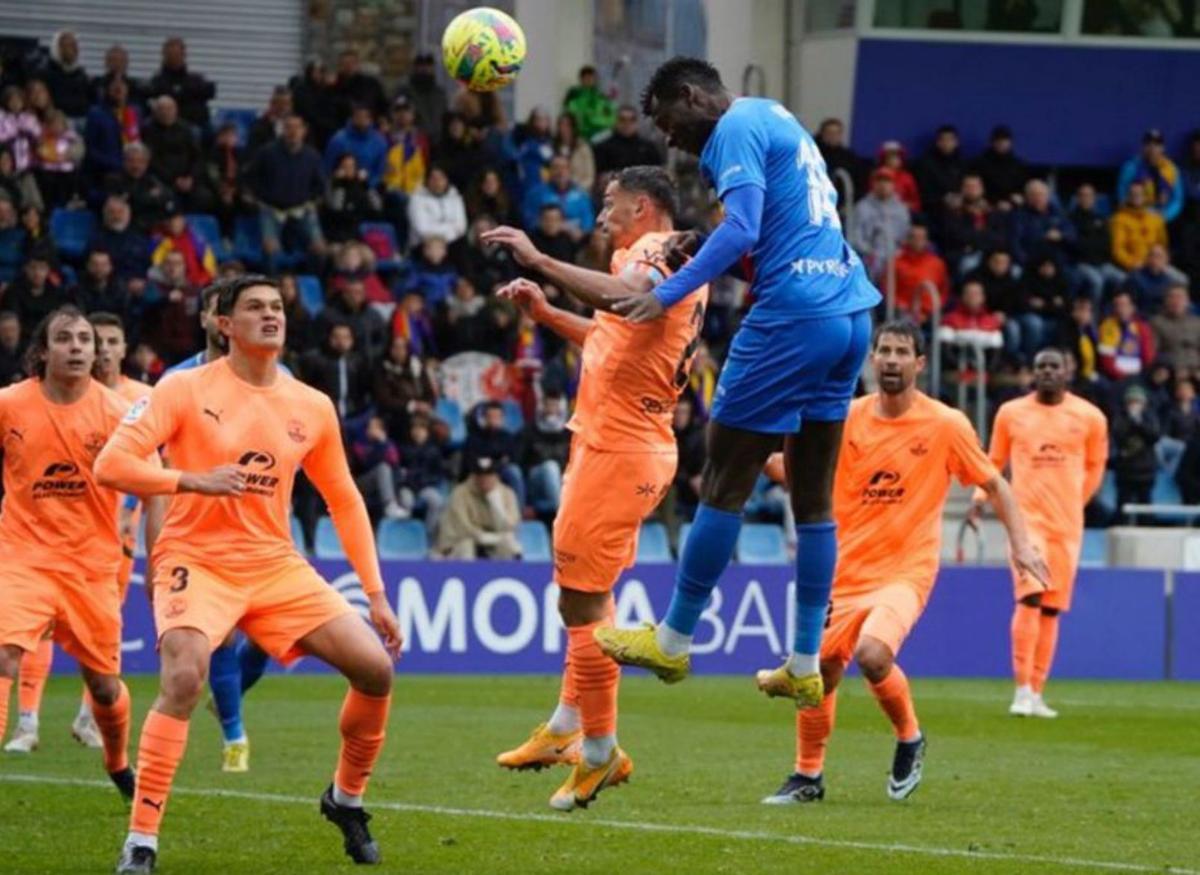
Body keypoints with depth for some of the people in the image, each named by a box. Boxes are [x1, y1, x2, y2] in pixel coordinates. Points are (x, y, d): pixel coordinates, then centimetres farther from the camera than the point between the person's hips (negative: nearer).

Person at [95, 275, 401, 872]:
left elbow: (344, 502, 15)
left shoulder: (312, 408, 6)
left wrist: (375, 593, 11)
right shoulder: (186, 390, -7)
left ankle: (346, 800, 21)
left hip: (275, 565, 5)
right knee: (183, 677, -30)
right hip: (196, 560, -4)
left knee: (375, 667, -6)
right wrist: (194, 480, -26)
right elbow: (110, 464, -14)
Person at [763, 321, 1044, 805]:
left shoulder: (946, 425, -6)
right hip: (846, 569, 4)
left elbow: (993, 483, 4)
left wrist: (1020, 542, -7)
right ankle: (808, 776, 22)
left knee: (873, 655, -27)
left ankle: (910, 738, 1)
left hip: (906, 570, -4)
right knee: (819, 668, 0)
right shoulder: (847, 418, 1)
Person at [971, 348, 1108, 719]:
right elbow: (994, 462, 15)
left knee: (1051, 609, 5)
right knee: (1030, 597, -17)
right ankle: (1022, 689, -15)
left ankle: (1036, 694, 13)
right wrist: (981, 495, 1)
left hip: (1067, 524, 2)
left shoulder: (1089, 417, 4)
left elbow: (1095, 466, 18)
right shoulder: (1011, 413, 4)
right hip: (1027, 518, -2)